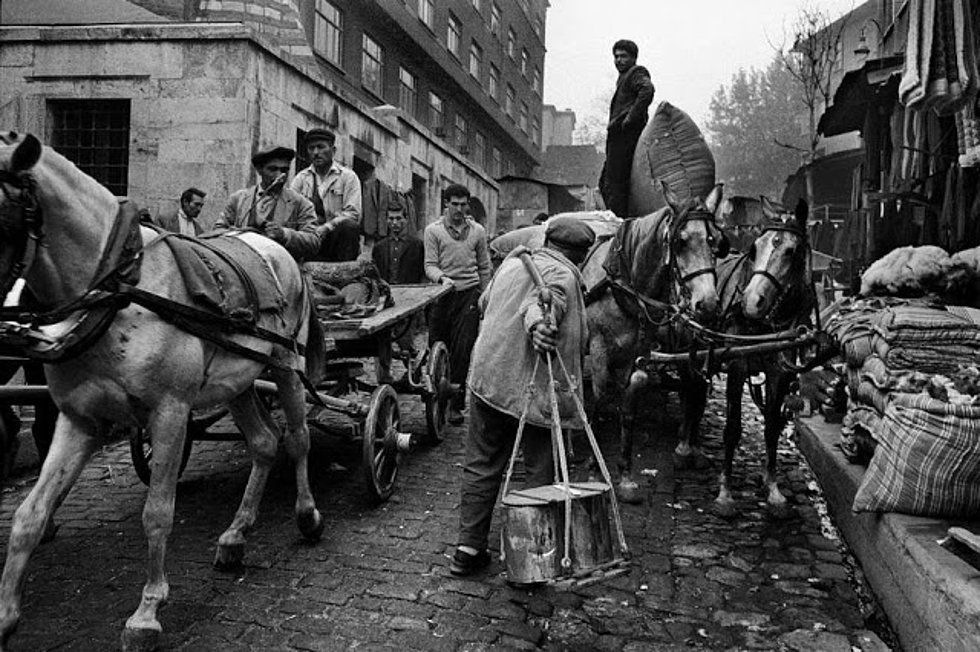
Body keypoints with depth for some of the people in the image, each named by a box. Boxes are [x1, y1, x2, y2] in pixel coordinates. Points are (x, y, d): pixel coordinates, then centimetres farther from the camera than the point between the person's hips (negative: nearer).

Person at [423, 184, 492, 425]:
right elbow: (430, 265, -3)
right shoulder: (433, 230, 3)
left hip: (468, 294, 0)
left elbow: (484, 267, 14)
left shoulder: (477, 231, 9)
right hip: (441, 294, 0)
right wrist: (442, 278, -24)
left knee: (463, 351, -5)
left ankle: (455, 404, 1)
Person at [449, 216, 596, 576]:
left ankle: (469, 547, 17)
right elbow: (542, 302, -29)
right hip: (535, 386, -6)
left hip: (487, 378, 6)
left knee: (481, 465, 14)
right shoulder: (562, 275, -6)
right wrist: (538, 324, -47)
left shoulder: (513, 261, 14)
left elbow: (484, 302, 28)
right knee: (540, 470, 9)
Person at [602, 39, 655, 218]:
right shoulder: (624, 77, 28)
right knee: (606, 184, 11)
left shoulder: (636, 73, -1)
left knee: (614, 185, -16)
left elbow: (647, 90, -22)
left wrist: (630, 119, -23)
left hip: (626, 136, -10)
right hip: (619, 138, 10)